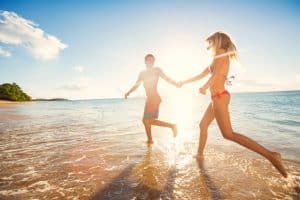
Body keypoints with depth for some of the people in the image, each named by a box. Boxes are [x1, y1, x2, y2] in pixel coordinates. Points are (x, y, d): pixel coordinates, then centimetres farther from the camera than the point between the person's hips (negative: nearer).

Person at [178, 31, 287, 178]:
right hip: (216, 98, 10)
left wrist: (205, 87, -12)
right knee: (203, 125, 15)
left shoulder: (221, 53, -2)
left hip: (219, 96, -10)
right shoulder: (217, 58, 24)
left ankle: (270, 155, -11)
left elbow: (217, 73, -19)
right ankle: (200, 153, 27)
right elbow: (201, 75, 28)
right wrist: (185, 82, 30)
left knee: (228, 134, -15)